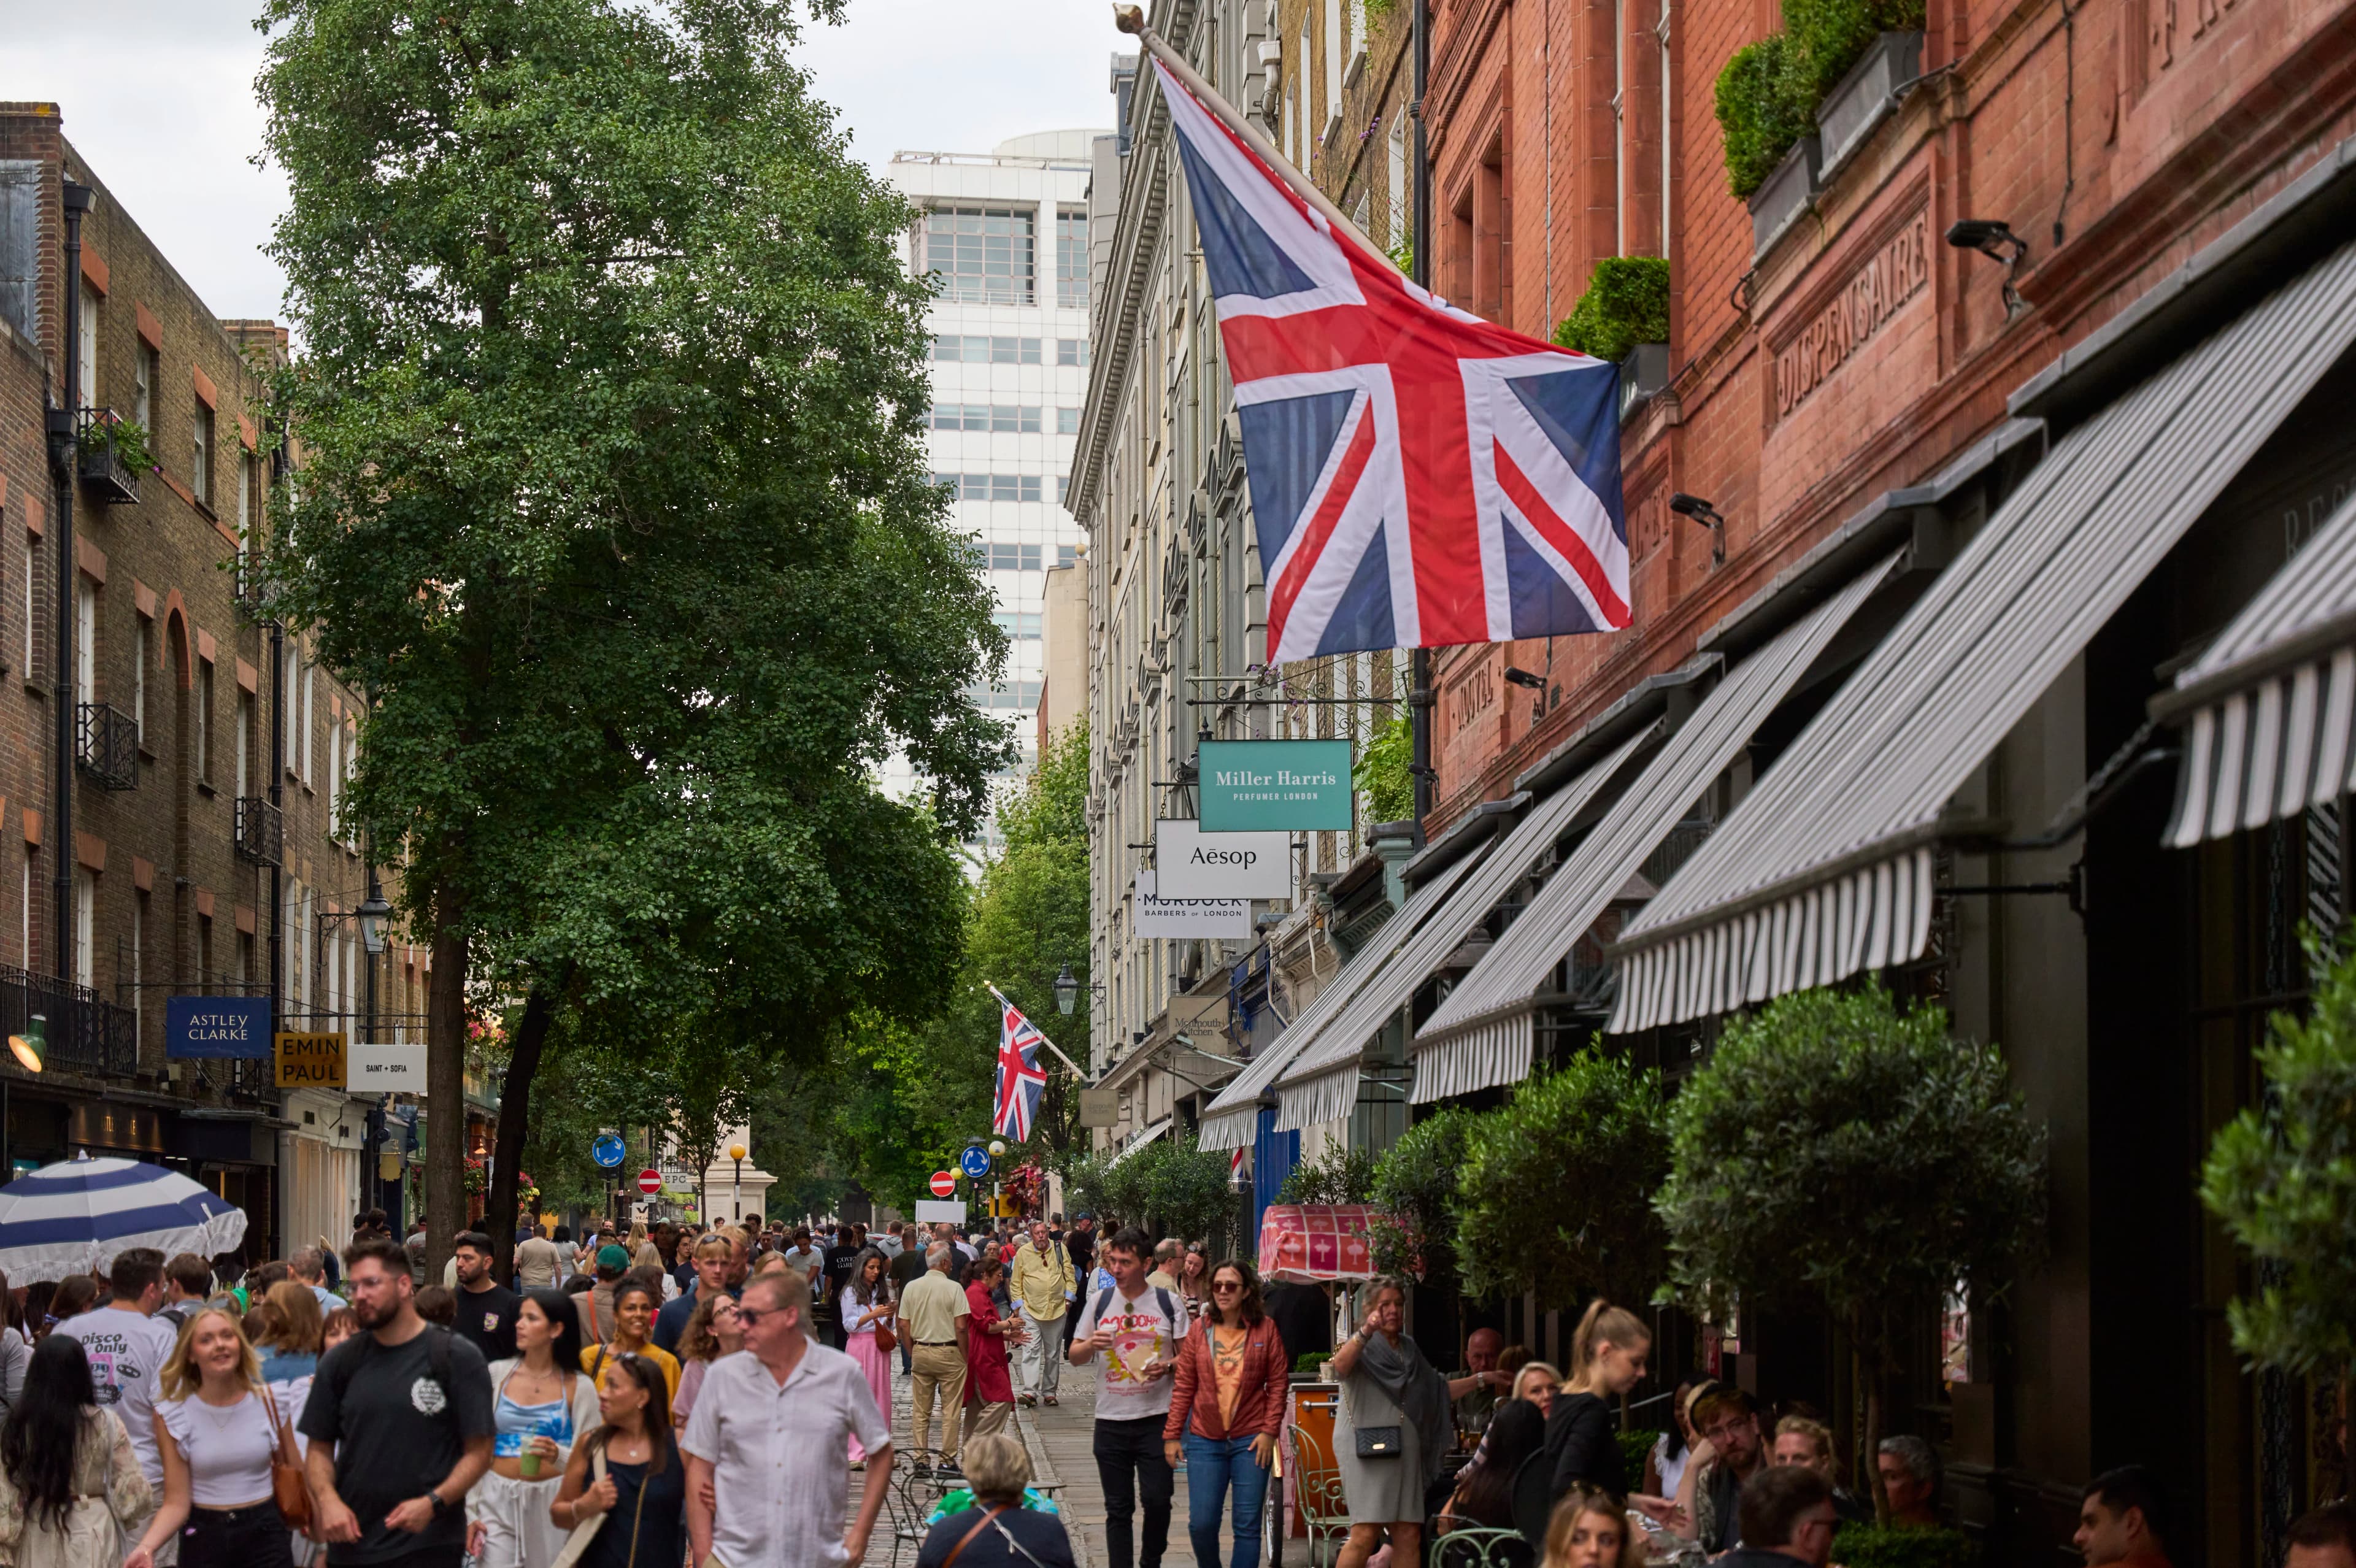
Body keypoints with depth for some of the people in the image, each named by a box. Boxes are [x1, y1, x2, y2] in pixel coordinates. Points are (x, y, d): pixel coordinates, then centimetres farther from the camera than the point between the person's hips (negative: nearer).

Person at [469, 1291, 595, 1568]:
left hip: (552, 1503, 0)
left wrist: (558, 1455, -20)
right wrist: (471, 1511, 2)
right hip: (499, 1502, 1)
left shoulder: (579, 1387, 1)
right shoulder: (497, 1374, 3)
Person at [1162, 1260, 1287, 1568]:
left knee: (1248, 1525, 0)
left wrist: (1269, 1430, -5)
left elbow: (1278, 1382, 2)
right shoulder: (1200, 1329, 4)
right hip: (1205, 1439, 1)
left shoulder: (1265, 1329, 0)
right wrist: (1172, 1435, 3)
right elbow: (1183, 1386, 6)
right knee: (1201, 1523, -3)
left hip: (1251, 1439, -1)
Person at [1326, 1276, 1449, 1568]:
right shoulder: (1362, 1346, -3)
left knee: (1408, 1535, 0)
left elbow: (1437, 1390, 29)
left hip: (1405, 1451, 6)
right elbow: (1340, 1367, -26)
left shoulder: (1410, 1349, 17)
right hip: (1366, 1449, -6)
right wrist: (1365, 1333, -42)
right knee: (1366, 1533, -16)